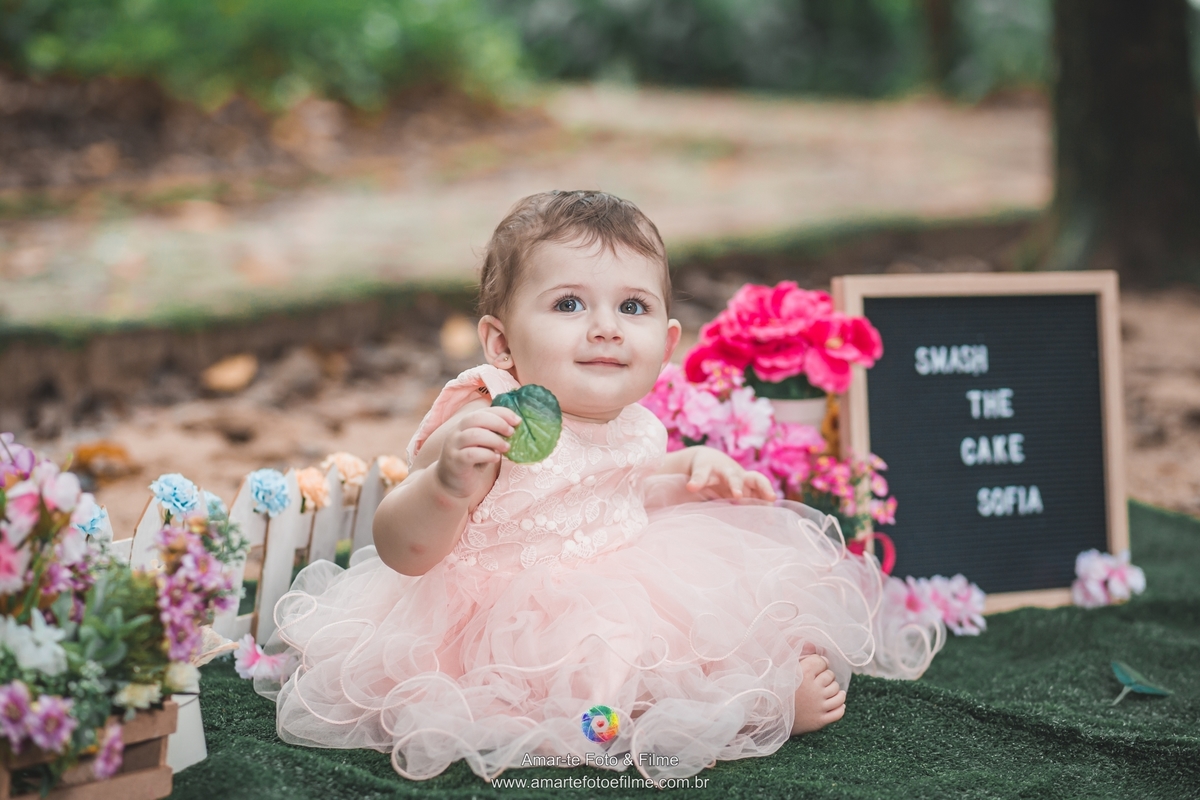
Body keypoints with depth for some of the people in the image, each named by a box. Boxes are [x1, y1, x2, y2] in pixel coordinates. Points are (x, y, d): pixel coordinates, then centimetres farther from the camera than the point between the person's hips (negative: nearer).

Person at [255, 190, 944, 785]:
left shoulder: (634, 425, 0)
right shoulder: (487, 425, -23)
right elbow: (402, 552, -29)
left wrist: (693, 469, 8)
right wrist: (448, 483, -48)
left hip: (627, 590, 8)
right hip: (522, 625, -7)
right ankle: (771, 702, -13)